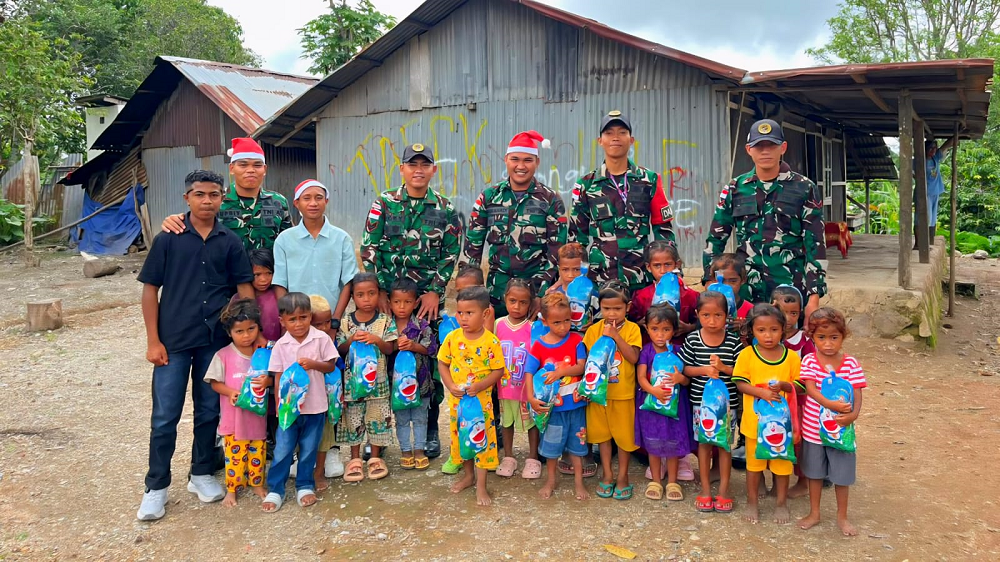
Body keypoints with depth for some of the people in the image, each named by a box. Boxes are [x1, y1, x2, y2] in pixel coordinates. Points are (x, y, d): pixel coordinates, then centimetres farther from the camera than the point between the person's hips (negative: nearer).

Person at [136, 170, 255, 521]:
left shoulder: (230, 242, 3)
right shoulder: (168, 239, -1)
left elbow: (245, 288, 4)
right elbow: (150, 289, -1)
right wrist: (153, 341, -6)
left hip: (216, 340, 2)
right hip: (173, 341, -2)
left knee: (209, 411, 12)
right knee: (165, 416, 3)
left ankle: (201, 475, 29)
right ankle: (156, 487, 17)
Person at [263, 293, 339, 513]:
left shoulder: (321, 339, -6)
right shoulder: (280, 346, -3)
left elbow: (331, 366, 0)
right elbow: (278, 378, 0)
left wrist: (313, 364, -18)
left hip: (315, 406, 0)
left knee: (308, 449, 12)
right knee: (282, 449, 5)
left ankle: (304, 486, 28)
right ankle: (275, 490, 17)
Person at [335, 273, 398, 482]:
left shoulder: (385, 320, -3)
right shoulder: (346, 322, -1)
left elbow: (389, 349, -4)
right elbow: (340, 350, 1)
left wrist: (376, 340, -22)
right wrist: (352, 341, -18)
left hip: (378, 380, 0)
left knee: (377, 419, 7)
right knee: (353, 420, 8)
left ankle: (375, 458, 22)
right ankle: (355, 459, 22)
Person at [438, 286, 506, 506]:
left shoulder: (491, 341, -14)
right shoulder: (452, 338, -5)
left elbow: (498, 370, -11)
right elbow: (442, 363, 1)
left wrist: (479, 386, -24)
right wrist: (450, 386, -13)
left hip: (481, 399, -4)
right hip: (457, 399, 4)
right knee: (460, 436, 17)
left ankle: (481, 486, 15)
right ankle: (469, 475, 38)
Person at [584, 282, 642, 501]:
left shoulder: (632, 329, -8)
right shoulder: (594, 330, -3)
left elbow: (633, 358, -19)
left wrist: (616, 335, -22)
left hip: (623, 393, -2)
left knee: (625, 434, 8)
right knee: (602, 434, 13)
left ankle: (622, 476, 26)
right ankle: (607, 475, 28)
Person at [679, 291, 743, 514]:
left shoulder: (733, 341, -8)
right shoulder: (692, 340, -7)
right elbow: (684, 369, -2)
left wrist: (724, 368, -22)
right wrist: (704, 370, -18)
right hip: (701, 400, 1)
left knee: (724, 443, 10)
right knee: (704, 443, 11)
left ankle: (723, 490, 23)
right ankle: (705, 490, 23)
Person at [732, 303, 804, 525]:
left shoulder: (791, 356, -6)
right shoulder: (747, 354, -9)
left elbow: (799, 385, -2)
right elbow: (740, 383, -9)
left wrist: (783, 386, -23)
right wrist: (761, 392, -24)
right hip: (755, 420, 0)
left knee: (782, 461, 13)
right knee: (754, 461, 15)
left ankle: (781, 502, 32)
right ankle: (752, 502, 31)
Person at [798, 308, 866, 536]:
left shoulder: (851, 364, -8)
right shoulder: (810, 361, -8)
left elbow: (857, 394, -11)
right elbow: (811, 389, -19)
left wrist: (853, 414, -31)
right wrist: (831, 405, -36)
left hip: (840, 429, 0)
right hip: (813, 428, 1)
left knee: (842, 474, 12)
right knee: (814, 472, 16)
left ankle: (842, 516, 31)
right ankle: (814, 513, 33)